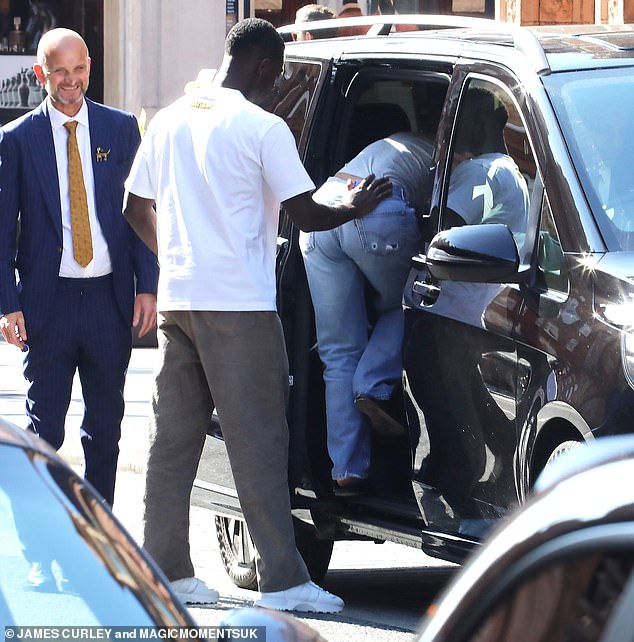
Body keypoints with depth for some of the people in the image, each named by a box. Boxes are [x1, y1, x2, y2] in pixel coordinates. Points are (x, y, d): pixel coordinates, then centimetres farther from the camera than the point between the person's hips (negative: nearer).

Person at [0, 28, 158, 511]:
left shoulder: (121, 128, 5)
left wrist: (147, 286, -1)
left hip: (109, 298, 2)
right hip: (48, 302, -2)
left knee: (106, 425, 10)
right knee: (44, 425, 1)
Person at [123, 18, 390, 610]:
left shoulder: (170, 121, 12)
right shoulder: (262, 128, -9)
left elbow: (137, 208, 19)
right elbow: (306, 215, -8)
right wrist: (357, 207, 10)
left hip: (176, 300, 7)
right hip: (238, 305, -7)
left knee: (174, 439, 10)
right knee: (257, 442, -6)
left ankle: (164, 569, 12)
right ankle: (282, 580, -6)